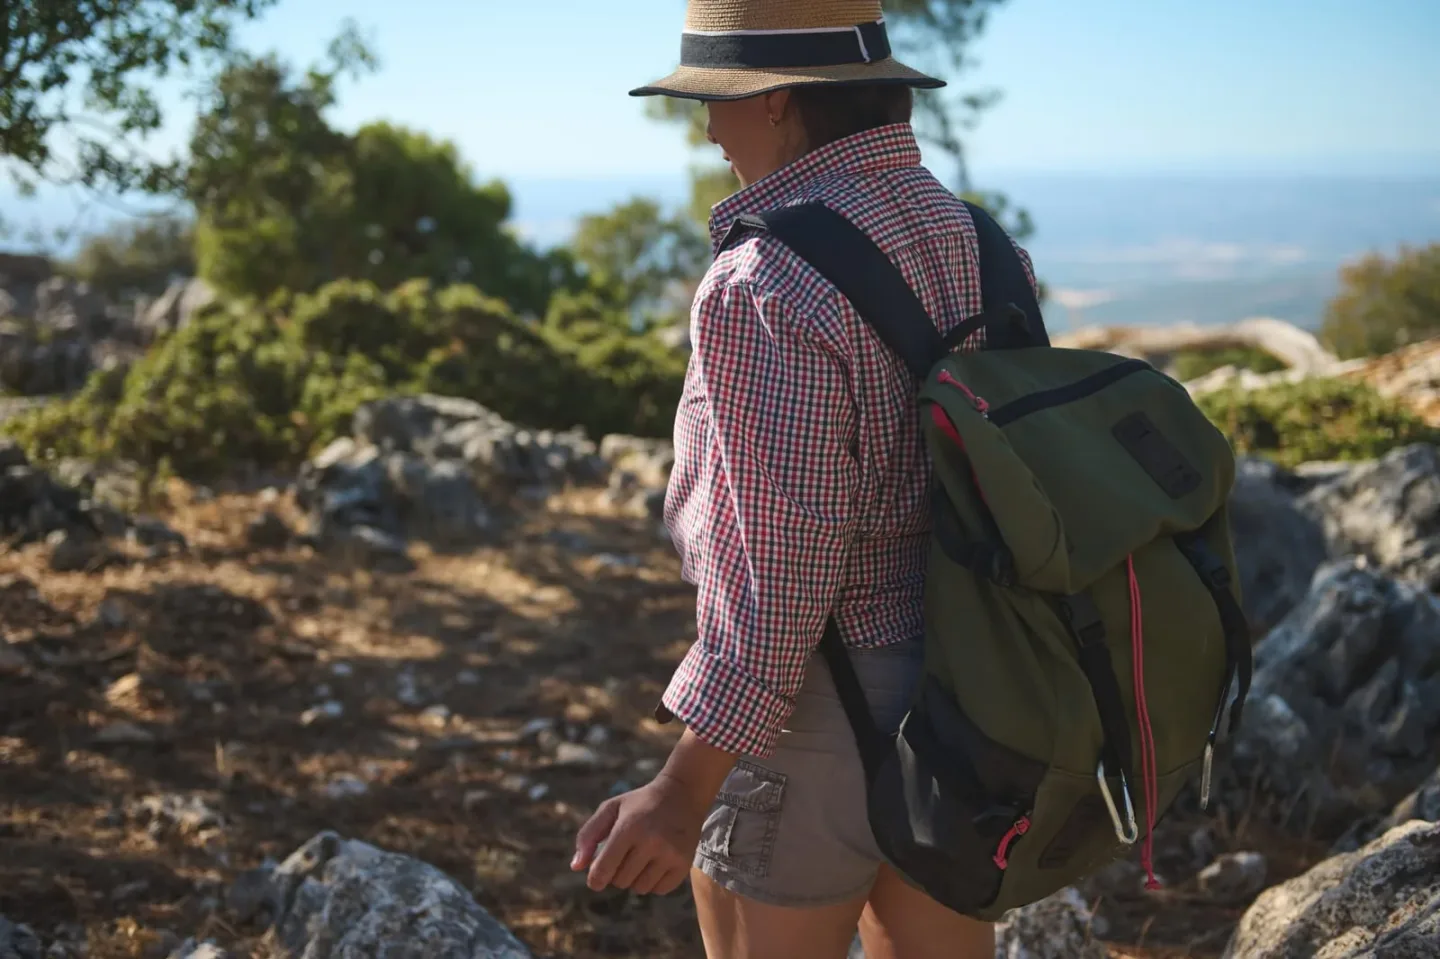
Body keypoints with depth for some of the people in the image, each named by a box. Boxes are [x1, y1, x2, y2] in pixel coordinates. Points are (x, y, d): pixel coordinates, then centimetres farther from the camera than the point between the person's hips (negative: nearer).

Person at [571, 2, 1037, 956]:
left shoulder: (771, 286, -23)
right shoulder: (968, 241, 4)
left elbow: (784, 568, -25)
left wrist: (684, 791, -21)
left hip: (822, 710, -8)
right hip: (951, 684, 8)